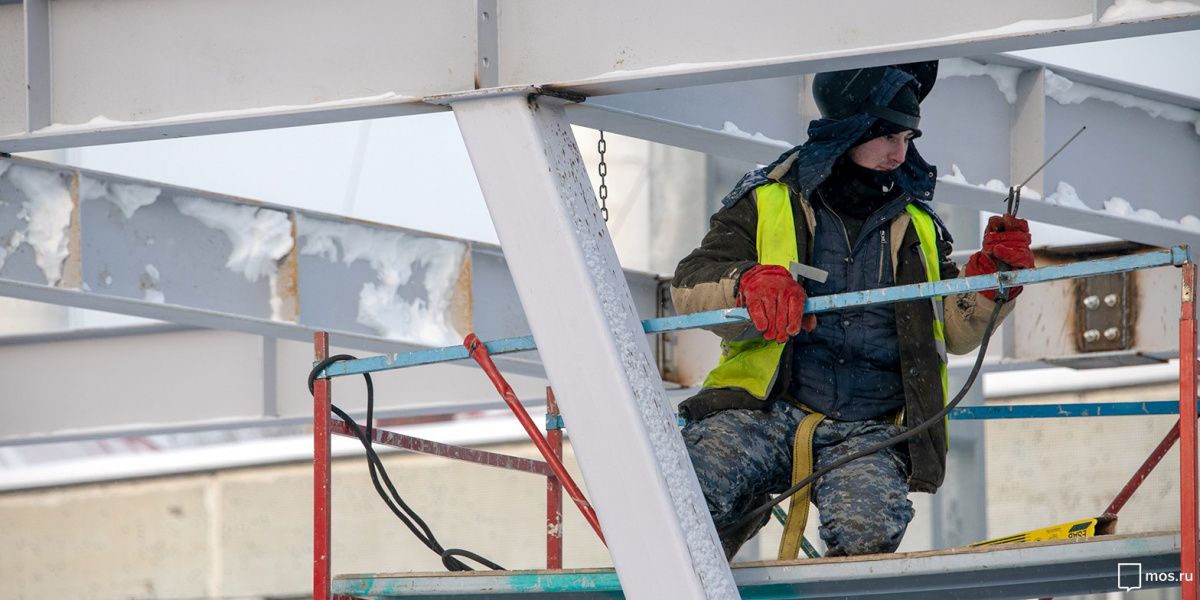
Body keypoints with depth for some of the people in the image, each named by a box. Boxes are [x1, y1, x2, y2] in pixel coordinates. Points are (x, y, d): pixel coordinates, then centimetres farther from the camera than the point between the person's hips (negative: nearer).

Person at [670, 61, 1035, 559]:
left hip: (869, 430, 1)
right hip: (765, 410, -1)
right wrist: (751, 285, -20)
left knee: (870, 527, -35)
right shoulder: (767, 201, 12)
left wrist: (990, 277, 1)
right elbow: (691, 285, 3)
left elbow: (954, 330, 22)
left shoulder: (916, 224, 21)